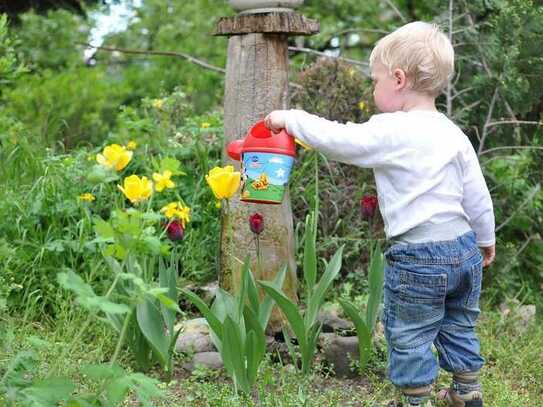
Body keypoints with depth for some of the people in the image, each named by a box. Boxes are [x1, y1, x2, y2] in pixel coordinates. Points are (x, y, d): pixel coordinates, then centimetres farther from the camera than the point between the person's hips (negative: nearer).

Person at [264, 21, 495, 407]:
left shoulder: (390, 132, -17)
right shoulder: (454, 133, 4)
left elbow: (338, 139, -16)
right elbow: (478, 196, 9)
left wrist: (291, 118, -1)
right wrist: (486, 240, 24)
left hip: (418, 259, -7)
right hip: (465, 247, 8)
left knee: (410, 337, 10)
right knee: (459, 327, 24)